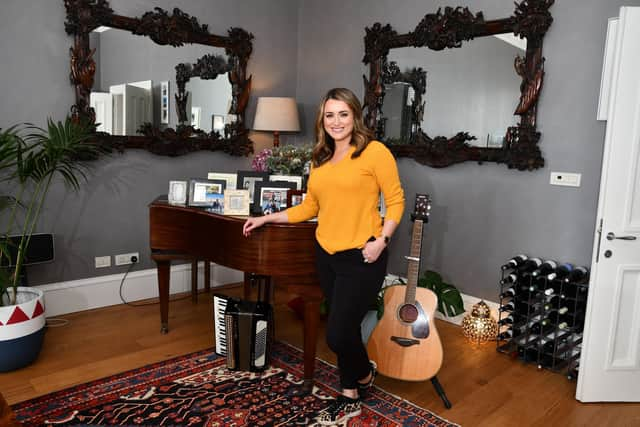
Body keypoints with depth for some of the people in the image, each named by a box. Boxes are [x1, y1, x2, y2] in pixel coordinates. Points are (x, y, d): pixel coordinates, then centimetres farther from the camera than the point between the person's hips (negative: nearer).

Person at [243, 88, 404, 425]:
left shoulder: (374, 151, -7)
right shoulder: (320, 159, 11)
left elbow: (395, 200, -6)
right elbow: (309, 207, 14)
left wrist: (381, 240, -16)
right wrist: (267, 218, 13)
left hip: (362, 257, -6)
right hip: (327, 255, 6)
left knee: (338, 334, -4)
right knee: (344, 328, 15)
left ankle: (364, 375, 31)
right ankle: (350, 397, 36)